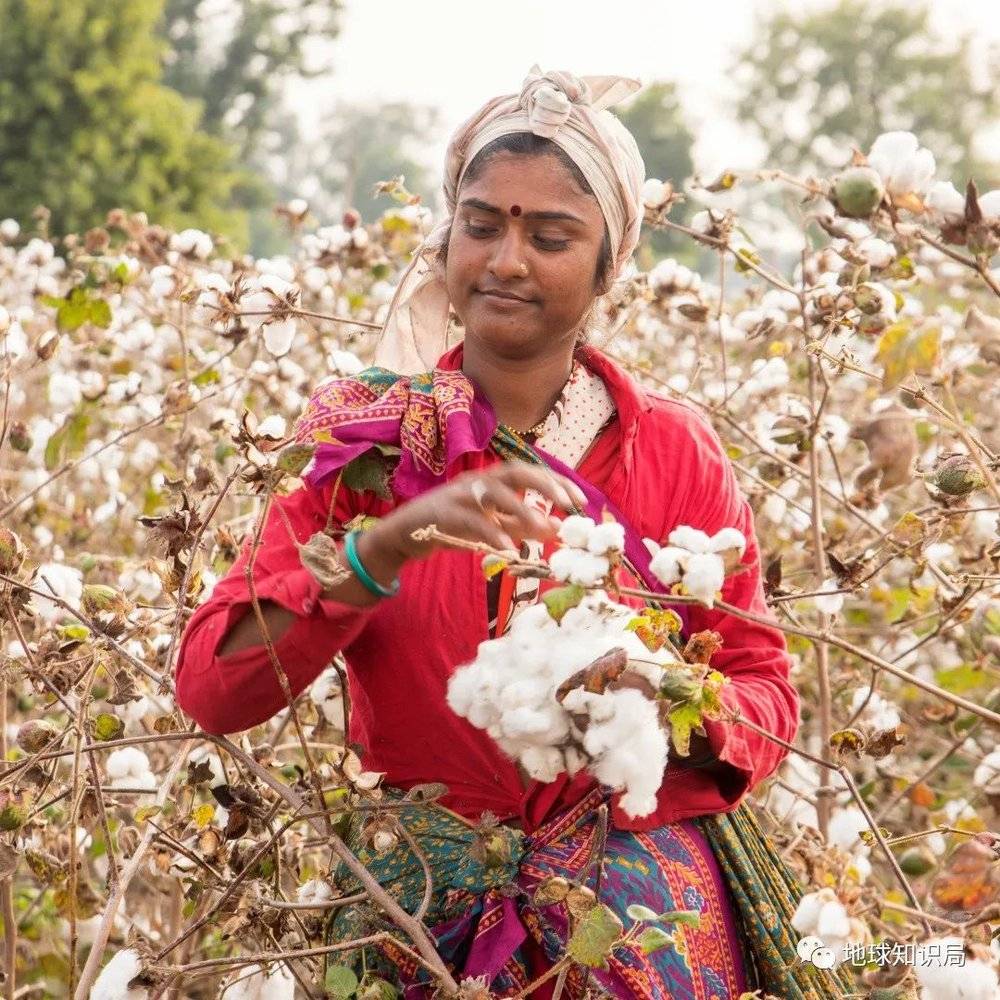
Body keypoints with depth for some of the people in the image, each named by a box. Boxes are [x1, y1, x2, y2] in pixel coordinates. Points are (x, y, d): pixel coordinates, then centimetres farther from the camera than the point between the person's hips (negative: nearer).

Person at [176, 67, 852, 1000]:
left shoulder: (675, 452, -3)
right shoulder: (369, 441, -5)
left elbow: (765, 691, 2)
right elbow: (210, 686, -16)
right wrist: (388, 542, -29)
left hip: (647, 918, 0)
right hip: (426, 918, 0)